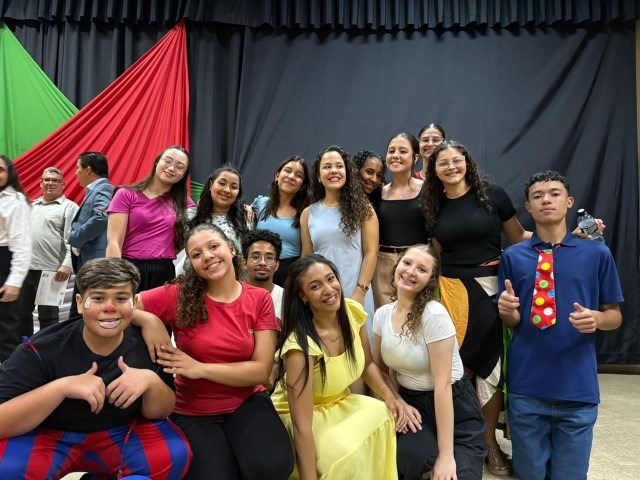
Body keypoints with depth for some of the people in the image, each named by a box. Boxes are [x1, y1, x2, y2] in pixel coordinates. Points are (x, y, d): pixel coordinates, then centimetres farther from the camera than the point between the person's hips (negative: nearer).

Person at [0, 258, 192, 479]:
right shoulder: (42, 349, -19)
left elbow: (159, 413, -6)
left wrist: (151, 381, -28)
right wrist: (61, 387, -37)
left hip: (120, 435, 3)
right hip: (49, 438, -2)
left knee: (174, 454, -21)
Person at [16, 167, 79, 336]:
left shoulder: (69, 207, -2)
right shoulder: (32, 206, 19)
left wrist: (67, 264, -22)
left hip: (50, 269, -6)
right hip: (25, 267, 7)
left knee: (48, 315, 2)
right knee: (21, 311, 12)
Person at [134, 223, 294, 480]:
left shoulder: (260, 299, -5)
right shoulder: (178, 295, -9)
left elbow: (262, 370, -9)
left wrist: (200, 369, -18)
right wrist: (148, 319, -28)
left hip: (246, 403, 1)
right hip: (193, 413, -1)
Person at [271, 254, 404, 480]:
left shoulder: (353, 311, -12)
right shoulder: (301, 345, -32)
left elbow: (367, 364, 6)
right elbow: (302, 427, -31)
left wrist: (388, 395, -11)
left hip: (339, 403, 6)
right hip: (296, 417, -6)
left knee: (385, 417, -21)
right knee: (346, 454, -32)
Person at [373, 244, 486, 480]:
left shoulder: (434, 315, -22)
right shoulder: (382, 314, -4)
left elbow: (442, 384, -23)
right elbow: (379, 368, 8)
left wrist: (446, 455, -21)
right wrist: (399, 402, -10)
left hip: (455, 407, -3)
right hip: (411, 403, 3)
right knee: (411, 454, -28)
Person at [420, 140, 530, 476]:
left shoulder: (492, 195, -2)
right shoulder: (435, 205, 8)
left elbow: (518, 237, 4)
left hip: (490, 287, -2)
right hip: (451, 289, 2)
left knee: (488, 364, 3)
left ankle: (490, 442, 19)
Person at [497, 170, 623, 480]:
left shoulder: (597, 254, 0)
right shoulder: (513, 256, 2)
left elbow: (615, 315, 7)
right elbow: (512, 323, 5)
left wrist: (597, 318, -15)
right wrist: (507, 309, -17)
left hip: (578, 389, 0)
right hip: (526, 388, 1)